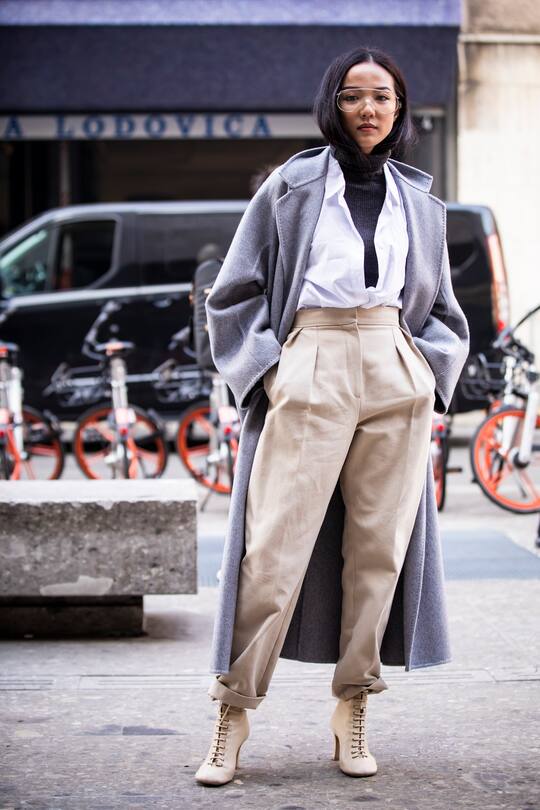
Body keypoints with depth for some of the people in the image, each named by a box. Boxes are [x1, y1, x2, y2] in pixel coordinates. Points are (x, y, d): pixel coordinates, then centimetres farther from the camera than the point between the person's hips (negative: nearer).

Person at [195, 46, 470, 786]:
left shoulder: (419, 203, 16)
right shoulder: (292, 186, 7)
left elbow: (440, 309, 23)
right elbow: (236, 292, 7)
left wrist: (428, 376, 7)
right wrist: (266, 370, -4)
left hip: (396, 379, 3)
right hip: (311, 370, -3)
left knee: (380, 543, 1)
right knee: (276, 542, -8)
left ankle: (353, 711, 11)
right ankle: (234, 713, -1)